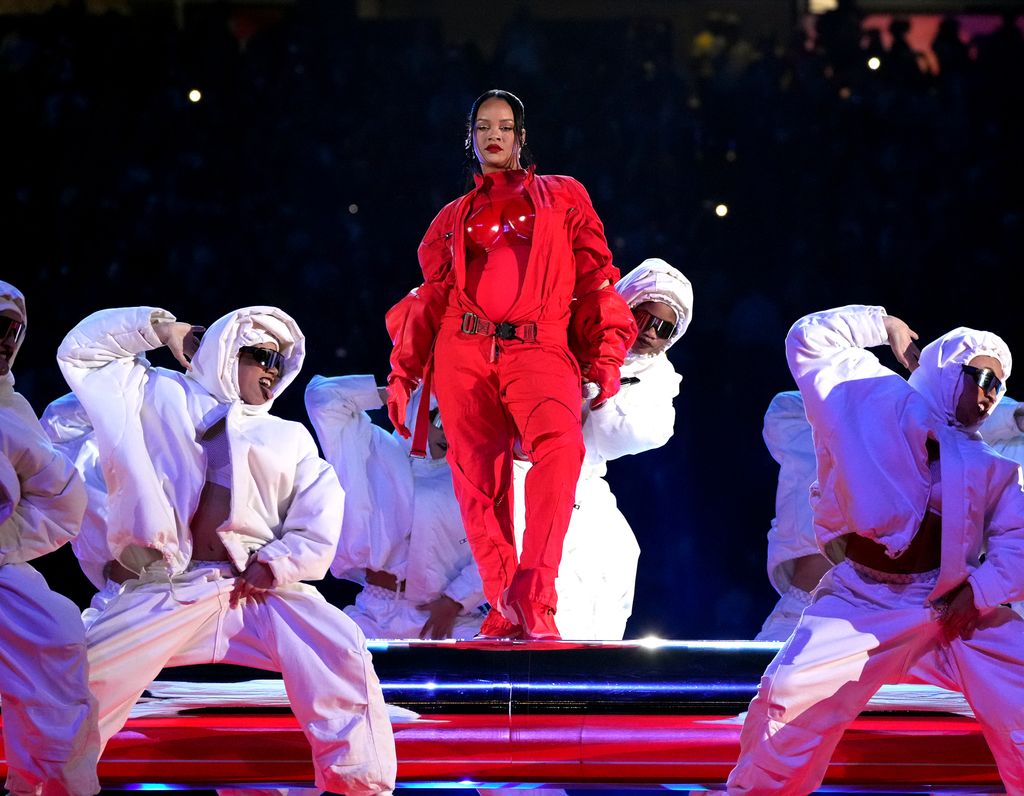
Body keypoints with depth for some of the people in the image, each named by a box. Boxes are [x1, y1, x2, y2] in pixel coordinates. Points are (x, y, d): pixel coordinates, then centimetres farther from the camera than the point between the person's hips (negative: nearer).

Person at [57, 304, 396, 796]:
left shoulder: (290, 438, 21)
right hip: (171, 588, -1)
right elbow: (81, 350, 18)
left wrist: (275, 564, -5)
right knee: (86, 670, -15)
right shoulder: (163, 398, 17)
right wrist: (157, 327, 10)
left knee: (341, 654, -20)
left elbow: (320, 520, 10)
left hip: (264, 589, 1)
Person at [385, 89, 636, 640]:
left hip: (539, 350, -3)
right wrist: (403, 372, 13)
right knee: (478, 477, -12)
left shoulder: (562, 198, 21)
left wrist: (605, 359, 4)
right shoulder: (453, 218, 25)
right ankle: (504, 608, -9)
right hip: (463, 351, 3)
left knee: (560, 444, -31)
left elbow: (594, 281, 15)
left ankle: (533, 589, -39)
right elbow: (431, 298, 23)